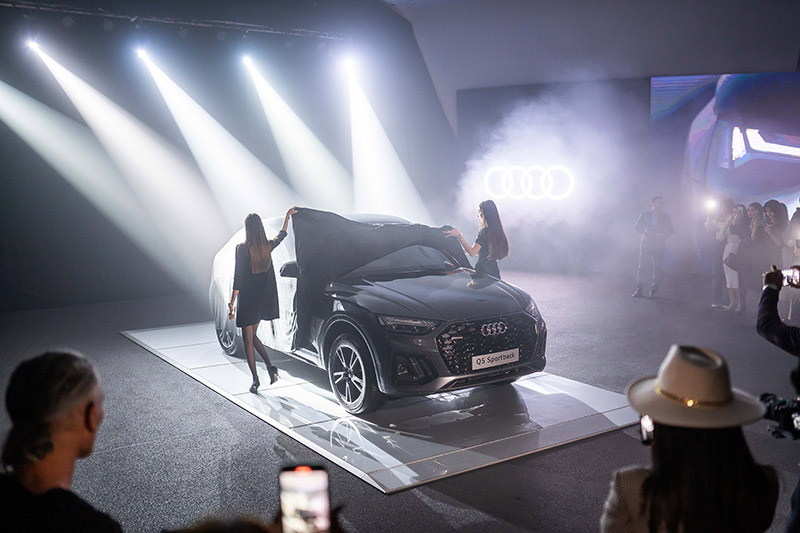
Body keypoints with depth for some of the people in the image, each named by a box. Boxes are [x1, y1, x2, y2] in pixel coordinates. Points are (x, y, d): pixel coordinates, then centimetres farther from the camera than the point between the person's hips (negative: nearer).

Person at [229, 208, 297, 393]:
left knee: (248, 340, 5)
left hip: (247, 300, -5)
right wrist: (288, 216, 35)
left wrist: (232, 303, -11)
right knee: (253, 336, 20)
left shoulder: (242, 248, -15)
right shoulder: (268, 246, -1)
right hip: (263, 300, 5)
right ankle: (270, 368, 7)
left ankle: (255, 380, 6)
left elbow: (238, 278, -15)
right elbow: (282, 234, 22)